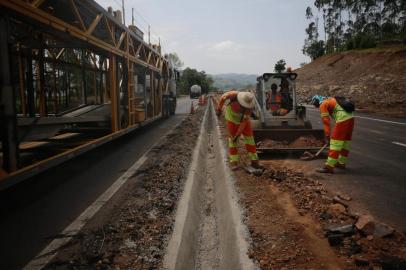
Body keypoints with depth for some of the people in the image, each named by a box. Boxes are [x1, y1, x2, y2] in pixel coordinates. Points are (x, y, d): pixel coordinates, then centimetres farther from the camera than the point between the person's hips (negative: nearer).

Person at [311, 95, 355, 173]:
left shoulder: (323, 105, 0)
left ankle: (329, 166, -8)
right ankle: (341, 163, 31)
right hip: (350, 117, 9)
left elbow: (326, 121, -6)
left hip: (343, 120, -9)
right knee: (346, 141, 18)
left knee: (335, 142, -8)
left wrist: (327, 135, -4)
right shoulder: (331, 100, 26)